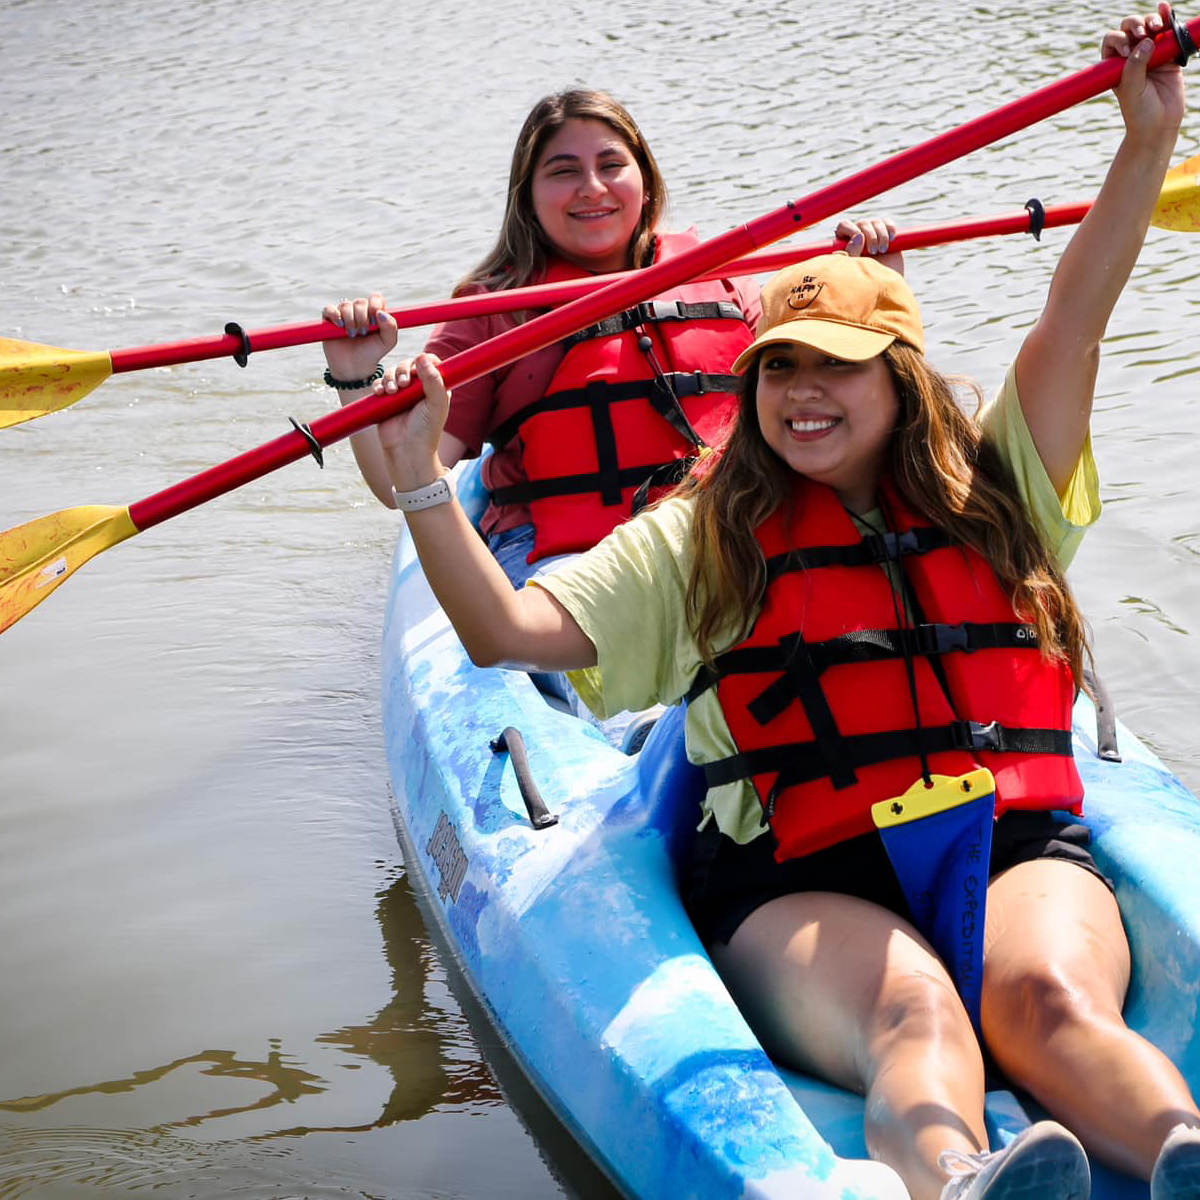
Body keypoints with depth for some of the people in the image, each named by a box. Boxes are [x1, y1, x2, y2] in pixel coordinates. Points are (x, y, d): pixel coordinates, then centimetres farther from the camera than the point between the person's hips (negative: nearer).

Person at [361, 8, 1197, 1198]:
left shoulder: (989, 495, 23)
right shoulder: (695, 541, 17)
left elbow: (1071, 325, 14)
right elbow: (511, 633, 9)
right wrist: (418, 482, -2)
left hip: (1017, 852, 2)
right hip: (801, 888, -2)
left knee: (1046, 998, -33)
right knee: (914, 1014, -36)